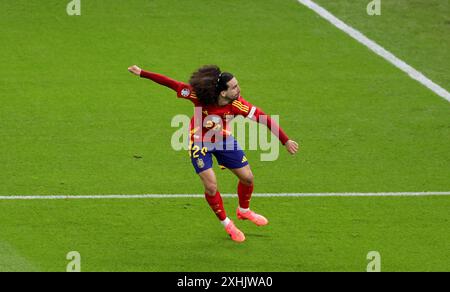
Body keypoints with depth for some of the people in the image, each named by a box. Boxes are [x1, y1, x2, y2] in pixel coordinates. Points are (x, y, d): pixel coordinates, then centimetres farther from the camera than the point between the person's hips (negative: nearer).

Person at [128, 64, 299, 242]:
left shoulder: (238, 105, -30)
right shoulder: (200, 96, -35)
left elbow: (264, 119, -26)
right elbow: (171, 84, -28)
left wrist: (286, 141, -28)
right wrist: (142, 73, -27)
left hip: (224, 140, 3)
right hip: (200, 143, -3)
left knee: (247, 177, 7)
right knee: (211, 186, -9)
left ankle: (244, 211, 39)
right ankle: (227, 224, 17)